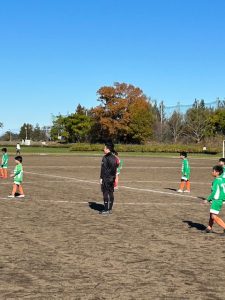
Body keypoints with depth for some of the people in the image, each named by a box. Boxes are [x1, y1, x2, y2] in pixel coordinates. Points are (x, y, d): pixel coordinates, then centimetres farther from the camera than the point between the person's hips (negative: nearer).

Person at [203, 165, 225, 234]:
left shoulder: (216, 180, -16)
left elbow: (214, 192, -19)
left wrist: (207, 199, -14)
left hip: (216, 200, -10)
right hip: (219, 200, 10)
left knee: (214, 216, -10)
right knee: (211, 215, 18)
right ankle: (209, 228, 26)